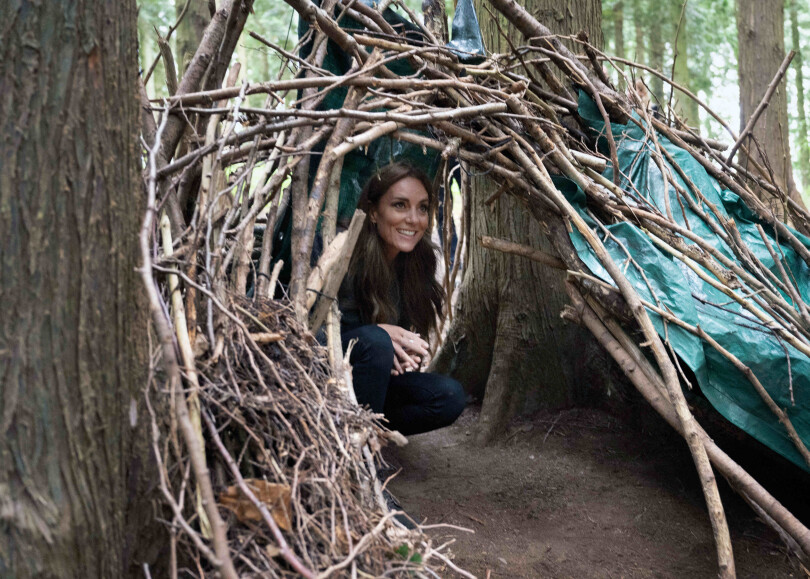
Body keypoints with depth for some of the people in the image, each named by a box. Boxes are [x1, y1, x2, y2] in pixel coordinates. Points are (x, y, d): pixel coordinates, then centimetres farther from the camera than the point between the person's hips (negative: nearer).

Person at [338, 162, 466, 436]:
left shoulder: (419, 262, -1)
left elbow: (410, 329, 9)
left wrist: (405, 350, -15)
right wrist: (378, 331, -32)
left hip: (370, 379, 6)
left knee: (450, 396, -14)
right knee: (374, 341, -34)